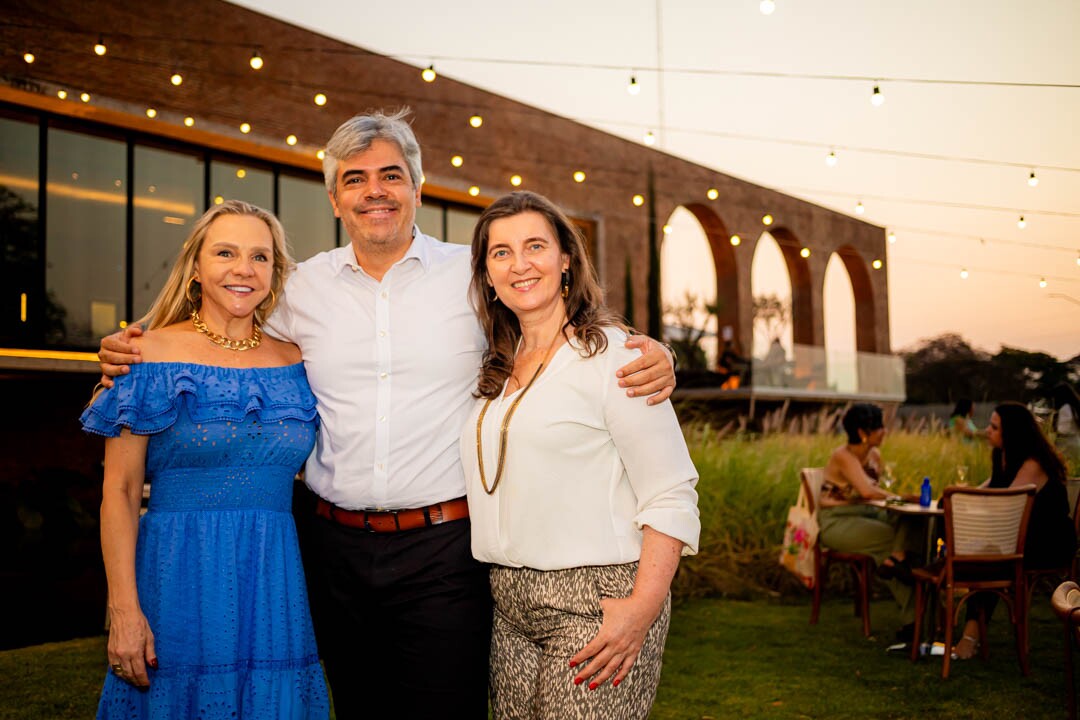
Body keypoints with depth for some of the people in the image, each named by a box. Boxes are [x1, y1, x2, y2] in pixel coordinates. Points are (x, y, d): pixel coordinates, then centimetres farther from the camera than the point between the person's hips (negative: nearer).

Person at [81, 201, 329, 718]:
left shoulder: (295, 362, 6)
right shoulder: (150, 354, -3)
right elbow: (119, 491, -5)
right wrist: (123, 608, -11)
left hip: (274, 582, 3)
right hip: (178, 578, -3)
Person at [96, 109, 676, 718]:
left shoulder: (475, 274, 1)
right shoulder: (304, 287, 7)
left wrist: (648, 358, -13)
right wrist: (133, 353, 4)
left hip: (445, 548, -2)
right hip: (336, 547, 3)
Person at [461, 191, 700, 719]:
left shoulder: (611, 355, -8)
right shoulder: (495, 370, 13)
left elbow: (672, 496, -13)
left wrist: (641, 608, -21)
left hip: (596, 601, -6)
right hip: (509, 607, 6)